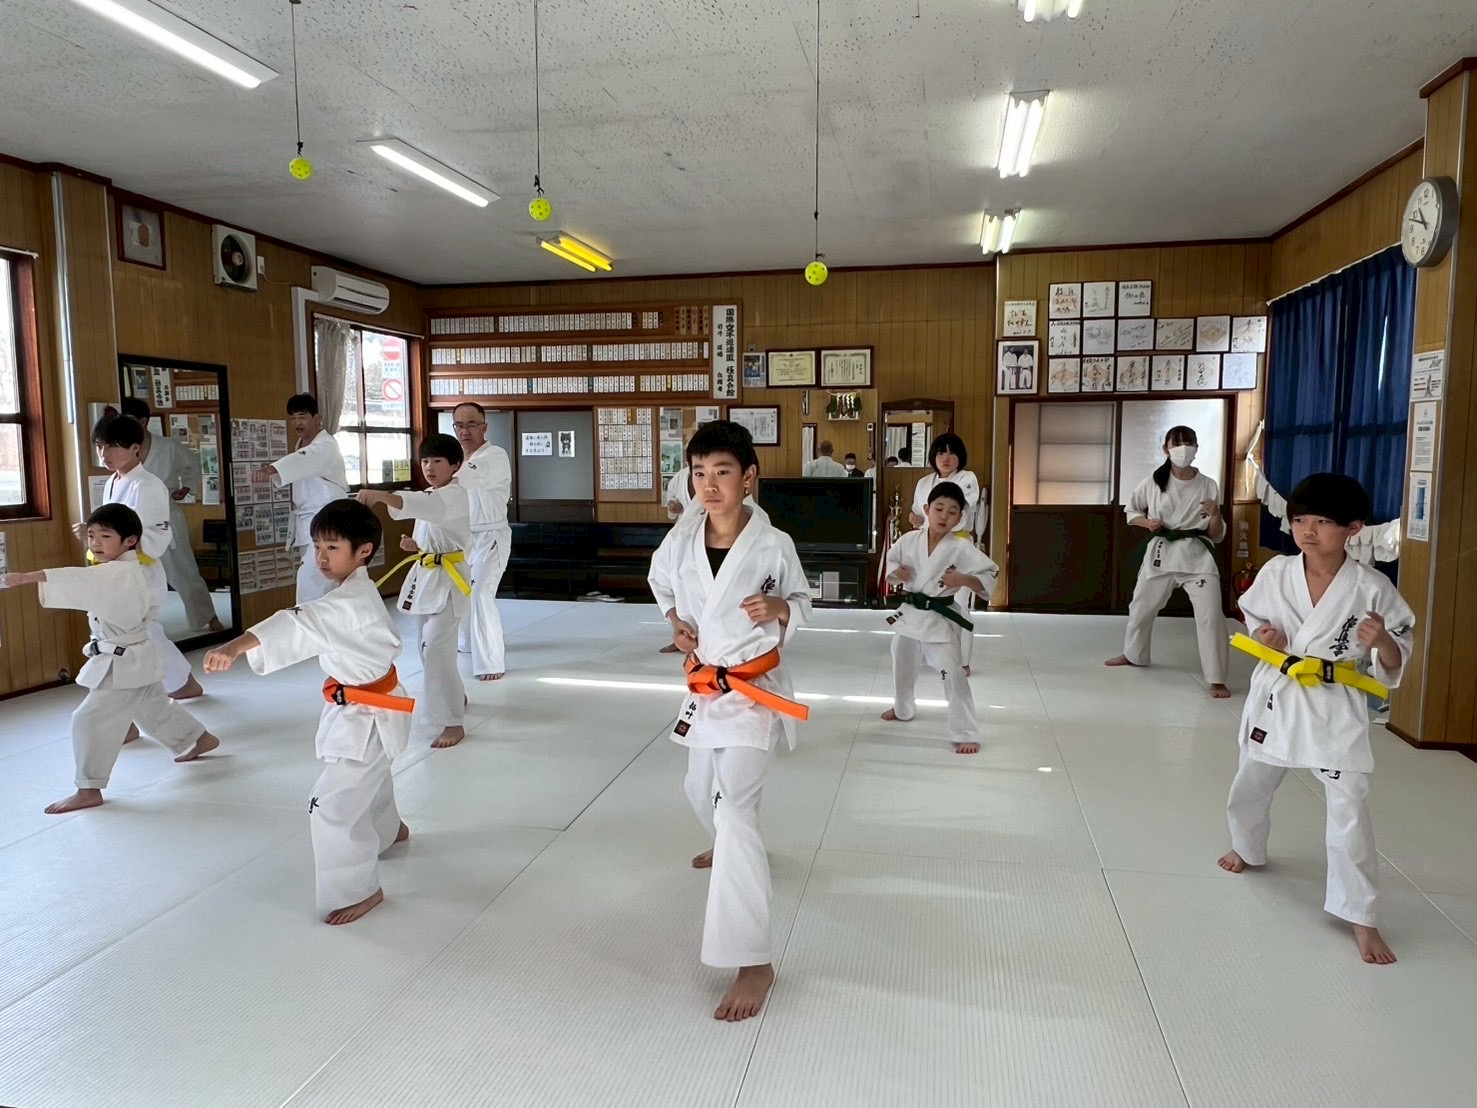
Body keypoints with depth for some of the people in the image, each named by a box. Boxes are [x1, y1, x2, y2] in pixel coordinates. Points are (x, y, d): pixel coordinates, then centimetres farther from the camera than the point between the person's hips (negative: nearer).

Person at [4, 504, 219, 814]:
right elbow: (151, 606, 17)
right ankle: (200, 740, 46)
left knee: (91, 720, -9)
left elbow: (79, 580, -38)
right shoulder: (135, 572, 6)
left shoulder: (116, 574, -23)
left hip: (122, 663, -11)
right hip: (138, 659, 11)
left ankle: (89, 790, -2)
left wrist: (27, 577, -48)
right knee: (153, 709, 27)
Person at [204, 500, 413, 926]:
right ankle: (389, 829, 59)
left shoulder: (351, 602, -30)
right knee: (369, 777, 32)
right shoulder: (354, 591, 2)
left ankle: (360, 888, 7)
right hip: (362, 706, 11)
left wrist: (236, 646, -59)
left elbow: (302, 623, -46)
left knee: (332, 805, -9)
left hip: (367, 714, -11)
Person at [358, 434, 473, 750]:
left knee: (436, 648, -17)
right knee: (427, 646, 18)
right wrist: (416, 545, 0)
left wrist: (382, 496, -53)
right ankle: (456, 696, 40)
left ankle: (453, 722, -11)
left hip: (447, 579, -10)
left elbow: (429, 506, -39)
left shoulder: (456, 495, -16)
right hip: (425, 576, 10)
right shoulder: (430, 496, 14)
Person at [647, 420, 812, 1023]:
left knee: (734, 809, -17)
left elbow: (802, 602, 0)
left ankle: (753, 961, -9)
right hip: (704, 687, 6)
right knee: (701, 786, 28)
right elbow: (662, 583, 15)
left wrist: (777, 609, -22)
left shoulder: (773, 544, -16)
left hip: (754, 690, -6)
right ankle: (727, 847, 65)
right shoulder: (680, 539, -7)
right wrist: (677, 623, -2)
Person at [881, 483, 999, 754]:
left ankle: (966, 734, 1)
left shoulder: (962, 548, -16)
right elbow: (891, 561, 11)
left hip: (940, 619, -5)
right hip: (910, 613, 5)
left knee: (954, 676, -10)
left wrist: (964, 580, -30)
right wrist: (896, 573, -10)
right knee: (902, 666, 24)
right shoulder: (909, 540, -6)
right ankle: (903, 708, 51)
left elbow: (990, 576, -15)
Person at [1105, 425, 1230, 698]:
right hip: (1160, 553, 2)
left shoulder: (1208, 485, -3)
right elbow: (1130, 511, 13)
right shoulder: (1153, 482, -2)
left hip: (1197, 556, -2)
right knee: (1141, 607, 16)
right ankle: (1133, 654, 42)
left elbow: (1216, 536, 2)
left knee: (1210, 615, -13)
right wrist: (1147, 523, -6)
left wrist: (1216, 516, -19)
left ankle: (1217, 680, -4)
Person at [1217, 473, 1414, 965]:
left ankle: (1361, 918, 10)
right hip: (1276, 698, 3)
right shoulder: (1276, 572, -7)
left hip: (1336, 710, -3)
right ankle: (1248, 849, 52)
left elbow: (1394, 666, -5)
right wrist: (1265, 638, -14)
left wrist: (1382, 642, -27)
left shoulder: (1371, 587, -13)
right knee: (1248, 792, 20)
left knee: (1349, 813, -6)